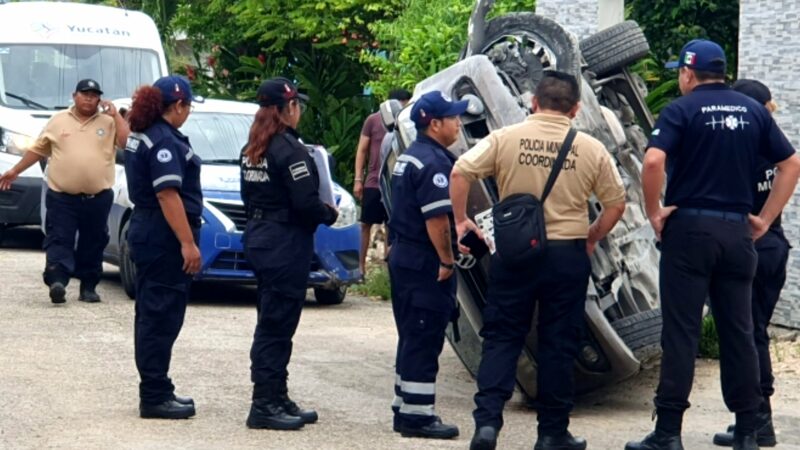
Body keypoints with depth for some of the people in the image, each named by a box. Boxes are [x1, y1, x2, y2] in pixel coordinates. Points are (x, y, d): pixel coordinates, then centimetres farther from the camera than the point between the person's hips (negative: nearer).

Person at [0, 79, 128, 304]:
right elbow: (38, 149, 15)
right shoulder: (58, 121, 9)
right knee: (59, 240, -12)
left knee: (93, 243, 7)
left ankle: (88, 286, 15)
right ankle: (57, 281, -23)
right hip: (62, 197, -1)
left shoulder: (108, 122, 7)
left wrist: (115, 115, -7)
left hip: (98, 198, 1)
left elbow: (127, 141, -7)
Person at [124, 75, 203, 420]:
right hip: (164, 238, -11)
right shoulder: (164, 142, -19)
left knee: (153, 315, 15)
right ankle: (155, 397, -5)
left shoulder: (141, 136, 13)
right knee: (162, 317, -7)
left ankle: (156, 391, 23)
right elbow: (168, 195, -24)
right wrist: (188, 242, -25)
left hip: (146, 233, 11)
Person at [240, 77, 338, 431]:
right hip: (285, 243, -9)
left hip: (258, 237, 9)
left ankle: (277, 398, 23)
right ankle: (265, 405, -3)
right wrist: (330, 214, -3)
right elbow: (306, 203, -21)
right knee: (276, 325, -5)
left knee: (274, 323, 16)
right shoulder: (289, 149, -17)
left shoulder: (253, 148, 10)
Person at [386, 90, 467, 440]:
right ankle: (417, 416, -5)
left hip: (403, 256, 10)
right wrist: (447, 259, -16)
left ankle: (405, 409, 22)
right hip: (425, 263, -10)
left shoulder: (408, 158, 16)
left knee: (412, 338, 16)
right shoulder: (434, 162, -17)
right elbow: (437, 218, -24)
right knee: (424, 341, -6)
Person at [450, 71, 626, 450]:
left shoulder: (506, 138, -2)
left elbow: (460, 174, -7)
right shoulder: (592, 149, -1)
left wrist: (460, 220, 5)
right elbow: (616, 203, 4)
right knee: (558, 344, 8)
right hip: (567, 255, 0)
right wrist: (592, 237, 18)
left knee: (501, 338, 7)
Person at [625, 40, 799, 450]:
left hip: (689, 227, -4)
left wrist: (654, 212, -7)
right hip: (737, 231, 4)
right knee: (738, 332, 9)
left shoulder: (681, 109, -5)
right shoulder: (753, 111, 9)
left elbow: (653, 161, -20)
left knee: (681, 333, -2)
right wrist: (764, 219, 11)